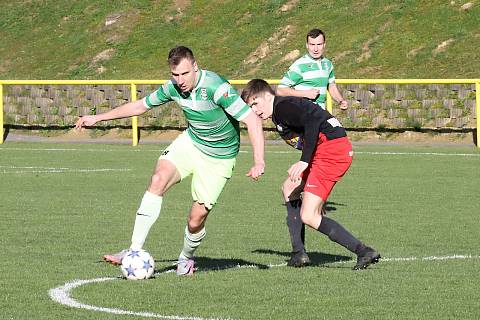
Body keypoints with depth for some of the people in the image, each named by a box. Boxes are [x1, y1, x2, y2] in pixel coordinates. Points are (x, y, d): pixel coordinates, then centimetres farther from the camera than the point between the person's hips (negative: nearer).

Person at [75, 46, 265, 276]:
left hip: (219, 157, -4)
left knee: (196, 219, -9)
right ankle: (135, 252, -22)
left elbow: (252, 119, -30)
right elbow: (141, 105, 10)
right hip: (190, 142, 4)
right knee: (158, 179, -23)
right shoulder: (173, 88, -9)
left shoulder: (215, 87, -29)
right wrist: (98, 118, 14)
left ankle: (186, 258, 26)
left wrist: (258, 162, -40)